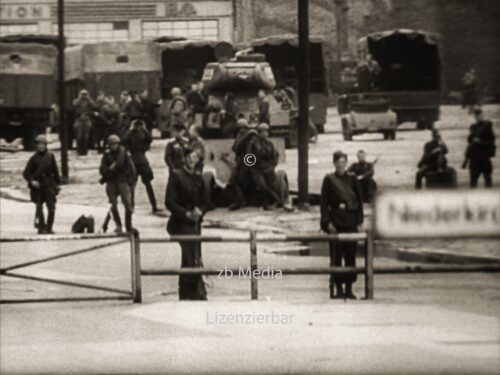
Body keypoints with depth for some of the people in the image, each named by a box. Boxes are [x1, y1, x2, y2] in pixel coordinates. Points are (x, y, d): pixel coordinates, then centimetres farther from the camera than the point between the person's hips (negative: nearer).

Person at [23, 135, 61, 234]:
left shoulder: (50, 156, 4)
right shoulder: (34, 158, 0)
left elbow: (55, 171, 11)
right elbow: (26, 173, 2)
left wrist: (57, 184, 7)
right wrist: (32, 181, -15)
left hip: (49, 185, 1)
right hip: (37, 185, -1)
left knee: (51, 208, -5)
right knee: (39, 207, 1)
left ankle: (49, 228, 4)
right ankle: (41, 227, 8)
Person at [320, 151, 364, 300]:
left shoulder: (352, 180, 7)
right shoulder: (329, 180, 1)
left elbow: (360, 201, 9)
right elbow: (324, 202, 0)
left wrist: (359, 222, 2)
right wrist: (328, 222, -8)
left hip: (351, 222, 2)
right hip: (336, 222, -2)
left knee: (351, 255, 1)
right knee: (336, 255, -1)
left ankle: (349, 288, 7)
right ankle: (338, 287, 4)